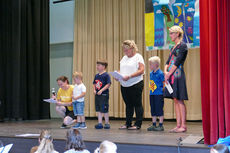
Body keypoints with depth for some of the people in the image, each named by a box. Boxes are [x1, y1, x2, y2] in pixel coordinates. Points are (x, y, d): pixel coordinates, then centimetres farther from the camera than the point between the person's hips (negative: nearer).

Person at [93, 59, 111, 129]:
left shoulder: (106, 75, -10)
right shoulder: (96, 75, 11)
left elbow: (108, 84, -15)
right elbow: (94, 84, 19)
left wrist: (101, 90, -20)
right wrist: (94, 90, 1)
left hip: (104, 95, -7)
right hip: (97, 95, 7)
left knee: (104, 110, -1)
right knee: (98, 110, 9)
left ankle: (107, 123, 13)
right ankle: (100, 123, 16)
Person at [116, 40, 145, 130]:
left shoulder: (138, 57, -4)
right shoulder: (124, 58, 18)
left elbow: (141, 70, -14)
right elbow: (121, 70, 20)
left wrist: (129, 76, -23)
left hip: (136, 84, -7)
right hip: (124, 85, 7)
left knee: (137, 104, 0)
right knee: (128, 104, 11)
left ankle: (138, 124, 5)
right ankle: (128, 123, 17)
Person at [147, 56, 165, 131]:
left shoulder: (160, 73, -12)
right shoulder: (151, 73, 11)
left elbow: (164, 83, -9)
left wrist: (162, 90, -11)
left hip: (159, 94, -8)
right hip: (152, 94, 8)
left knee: (159, 110, -2)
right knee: (153, 110, 11)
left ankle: (161, 125, 6)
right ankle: (154, 125, 19)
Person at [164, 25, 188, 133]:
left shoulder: (182, 45, -6)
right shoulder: (174, 47, 20)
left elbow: (177, 62, -13)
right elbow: (168, 61, 15)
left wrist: (169, 74, -11)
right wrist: (165, 71, -2)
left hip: (178, 75, -8)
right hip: (171, 76, 8)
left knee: (179, 100, -8)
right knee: (176, 100, 7)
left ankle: (183, 126, -4)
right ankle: (178, 125, 10)